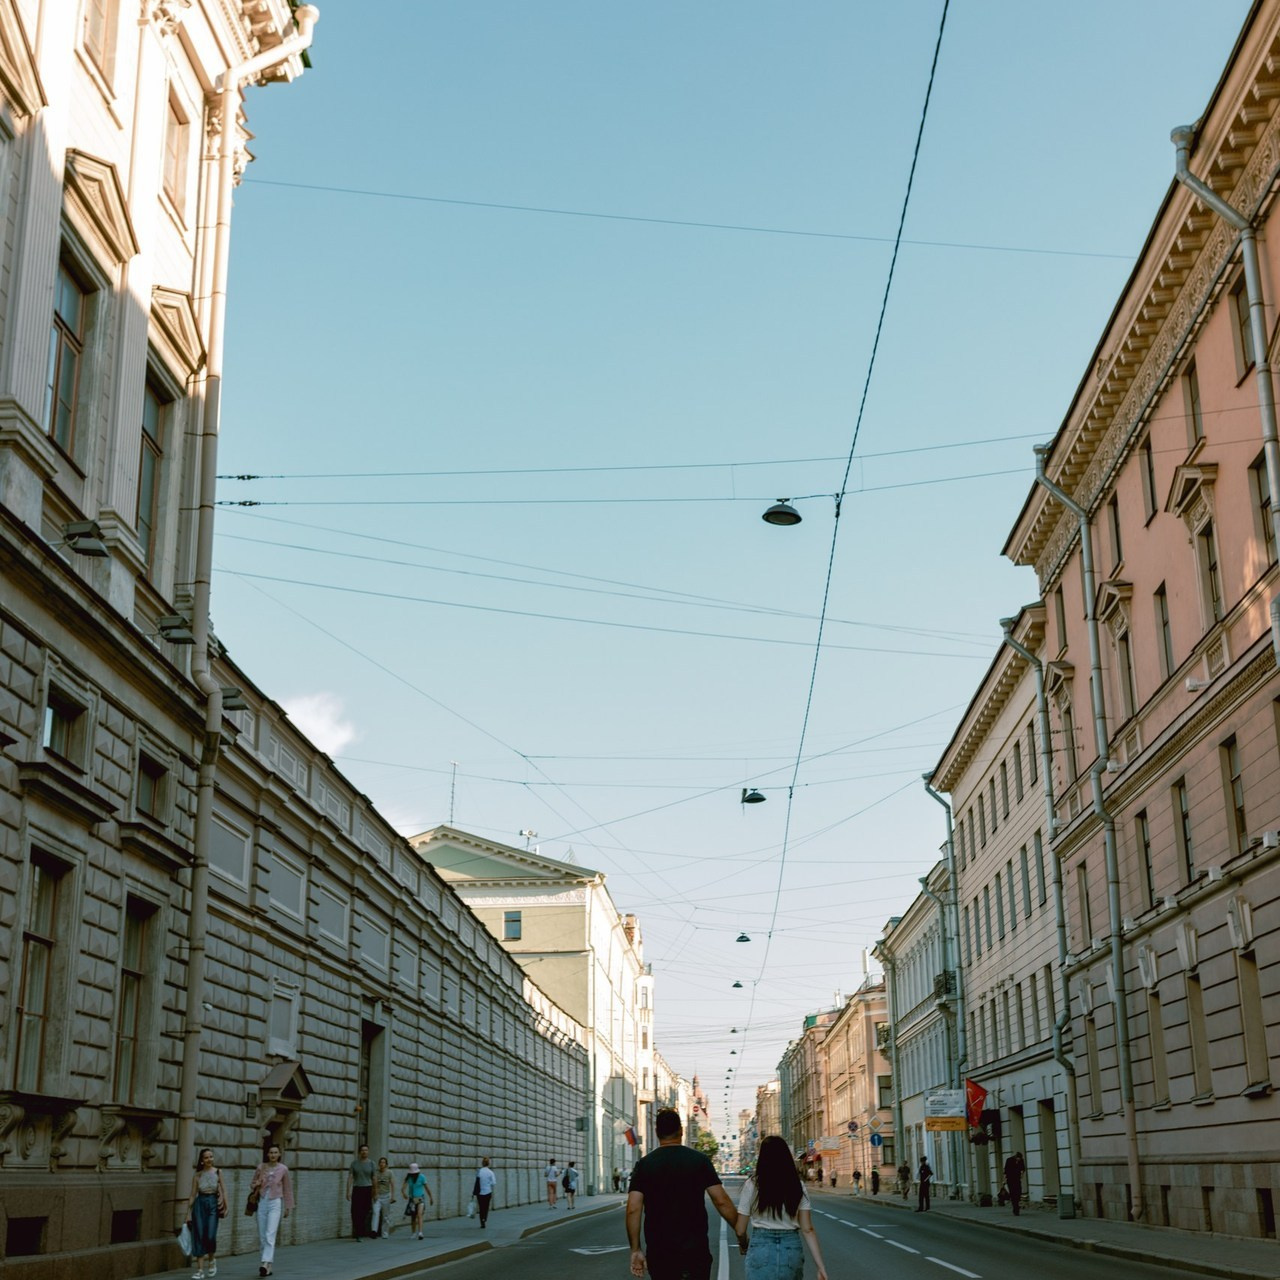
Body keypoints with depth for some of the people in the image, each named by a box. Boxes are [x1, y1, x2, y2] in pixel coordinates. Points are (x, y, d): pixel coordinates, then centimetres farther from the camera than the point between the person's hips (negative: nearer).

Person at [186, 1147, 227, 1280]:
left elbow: (223, 1189, 5)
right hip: (200, 1203, 1)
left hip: (213, 1203, -1)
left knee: (210, 1236, -10)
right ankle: (200, 1269, 3)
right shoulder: (197, 1175, 6)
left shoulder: (218, 1172, 5)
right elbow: (193, 1194, 7)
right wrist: (189, 1212, 5)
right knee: (199, 1236, -3)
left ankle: (212, 1260, 20)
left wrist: (226, 1206, -1)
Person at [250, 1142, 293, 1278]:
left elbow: (287, 1189, 6)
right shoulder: (261, 1167, 1)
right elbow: (252, 1185, 13)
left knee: (270, 1235, -16)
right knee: (262, 1236, 5)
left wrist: (287, 1207, 8)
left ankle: (265, 1264, -26)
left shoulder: (283, 1169, -3)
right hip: (262, 1203, 3)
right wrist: (255, 1185, -11)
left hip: (275, 1203, -3)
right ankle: (268, 1266, 15)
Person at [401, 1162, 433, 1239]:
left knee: (419, 1215, -22)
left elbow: (427, 1188, -1)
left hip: (420, 1198, -3)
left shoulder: (421, 1177, -9)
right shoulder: (408, 1177, -6)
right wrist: (404, 1193, -39)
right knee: (413, 1217, 8)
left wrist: (431, 1198, 5)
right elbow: (403, 1186, -18)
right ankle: (413, 1233, 27)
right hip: (412, 1199, 3)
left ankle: (420, 1233, -30)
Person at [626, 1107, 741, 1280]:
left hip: (658, 1253, 2)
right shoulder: (699, 1160, -3)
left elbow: (633, 1209, -6)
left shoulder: (644, 1165, 1)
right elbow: (721, 1202, -6)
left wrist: (635, 1250, 0)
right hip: (694, 1251, -2)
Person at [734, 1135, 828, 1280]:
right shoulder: (798, 1186, 2)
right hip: (792, 1250, 3)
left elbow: (740, 1230, -1)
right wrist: (821, 1267, 0)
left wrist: (744, 1245, 21)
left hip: (762, 1250, -3)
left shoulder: (752, 1185, -5)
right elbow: (807, 1229, -2)